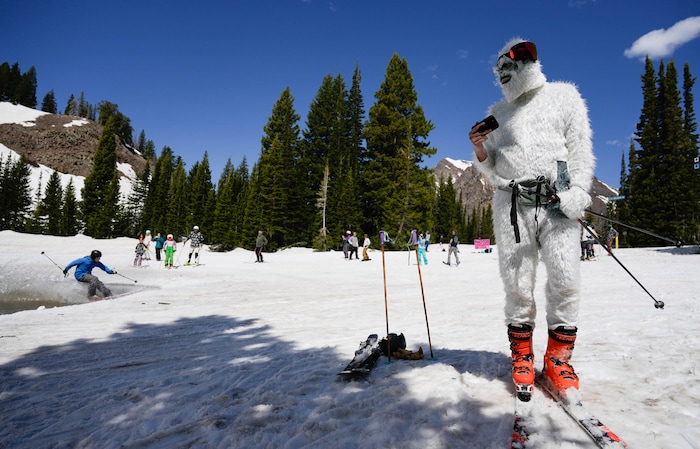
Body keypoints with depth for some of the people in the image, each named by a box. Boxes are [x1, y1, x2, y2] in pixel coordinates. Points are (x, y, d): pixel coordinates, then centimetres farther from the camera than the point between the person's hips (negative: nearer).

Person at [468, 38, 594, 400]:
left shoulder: (563, 95, 15)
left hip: (557, 201, -1)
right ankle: (522, 355, 14)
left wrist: (577, 191, -7)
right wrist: (480, 150, -1)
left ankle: (558, 358, 7)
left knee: (565, 281, -10)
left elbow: (580, 148, 7)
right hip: (512, 204, 2)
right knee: (517, 285, -2)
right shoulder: (498, 113, 21)